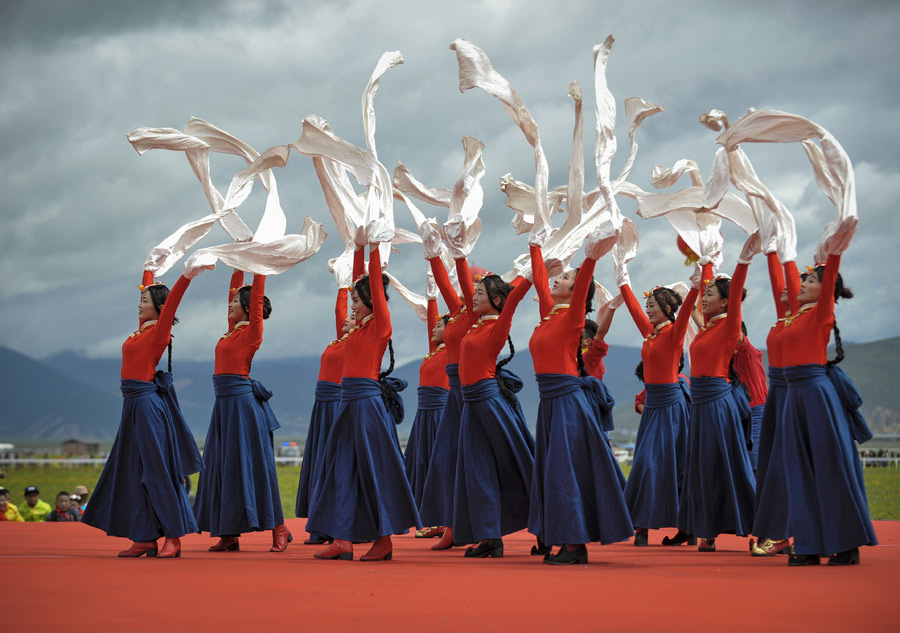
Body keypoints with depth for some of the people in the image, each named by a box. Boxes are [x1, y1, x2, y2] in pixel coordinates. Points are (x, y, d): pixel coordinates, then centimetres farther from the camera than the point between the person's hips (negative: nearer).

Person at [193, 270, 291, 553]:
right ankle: (229, 535, 10)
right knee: (222, 463, 7)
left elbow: (257, 296, -11)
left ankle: (279, 529, 0)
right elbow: (234, 287, 22)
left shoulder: (252, 330, -6)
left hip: (243, 402, -9)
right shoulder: (232, 329, 14)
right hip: (224, 403, 9)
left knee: (252, 462, -6)